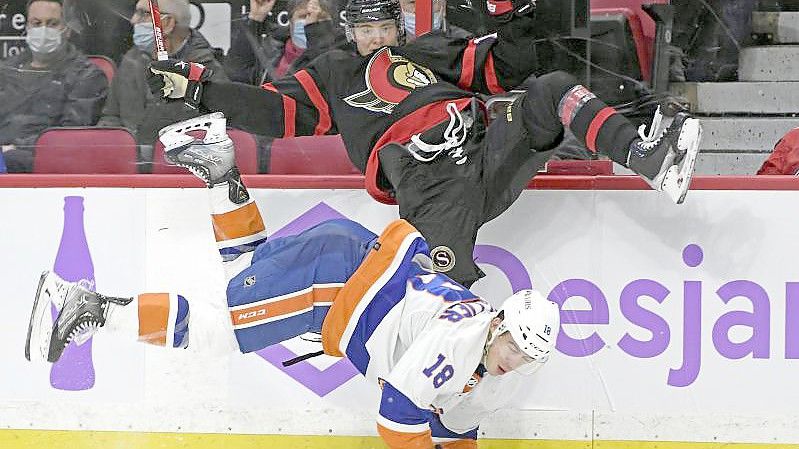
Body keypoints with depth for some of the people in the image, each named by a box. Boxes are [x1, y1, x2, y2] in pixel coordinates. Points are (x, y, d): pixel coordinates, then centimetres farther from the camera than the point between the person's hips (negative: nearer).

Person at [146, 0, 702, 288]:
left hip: (488, 159, 2)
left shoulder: (432, 53, 29)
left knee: (548, 90, -17)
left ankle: (647, 157, -26)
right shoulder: (333, 75, 26)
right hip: (432, 195, -2)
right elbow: (276, 109, 18)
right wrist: (197, 86, 10)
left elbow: (508, 68, 24)